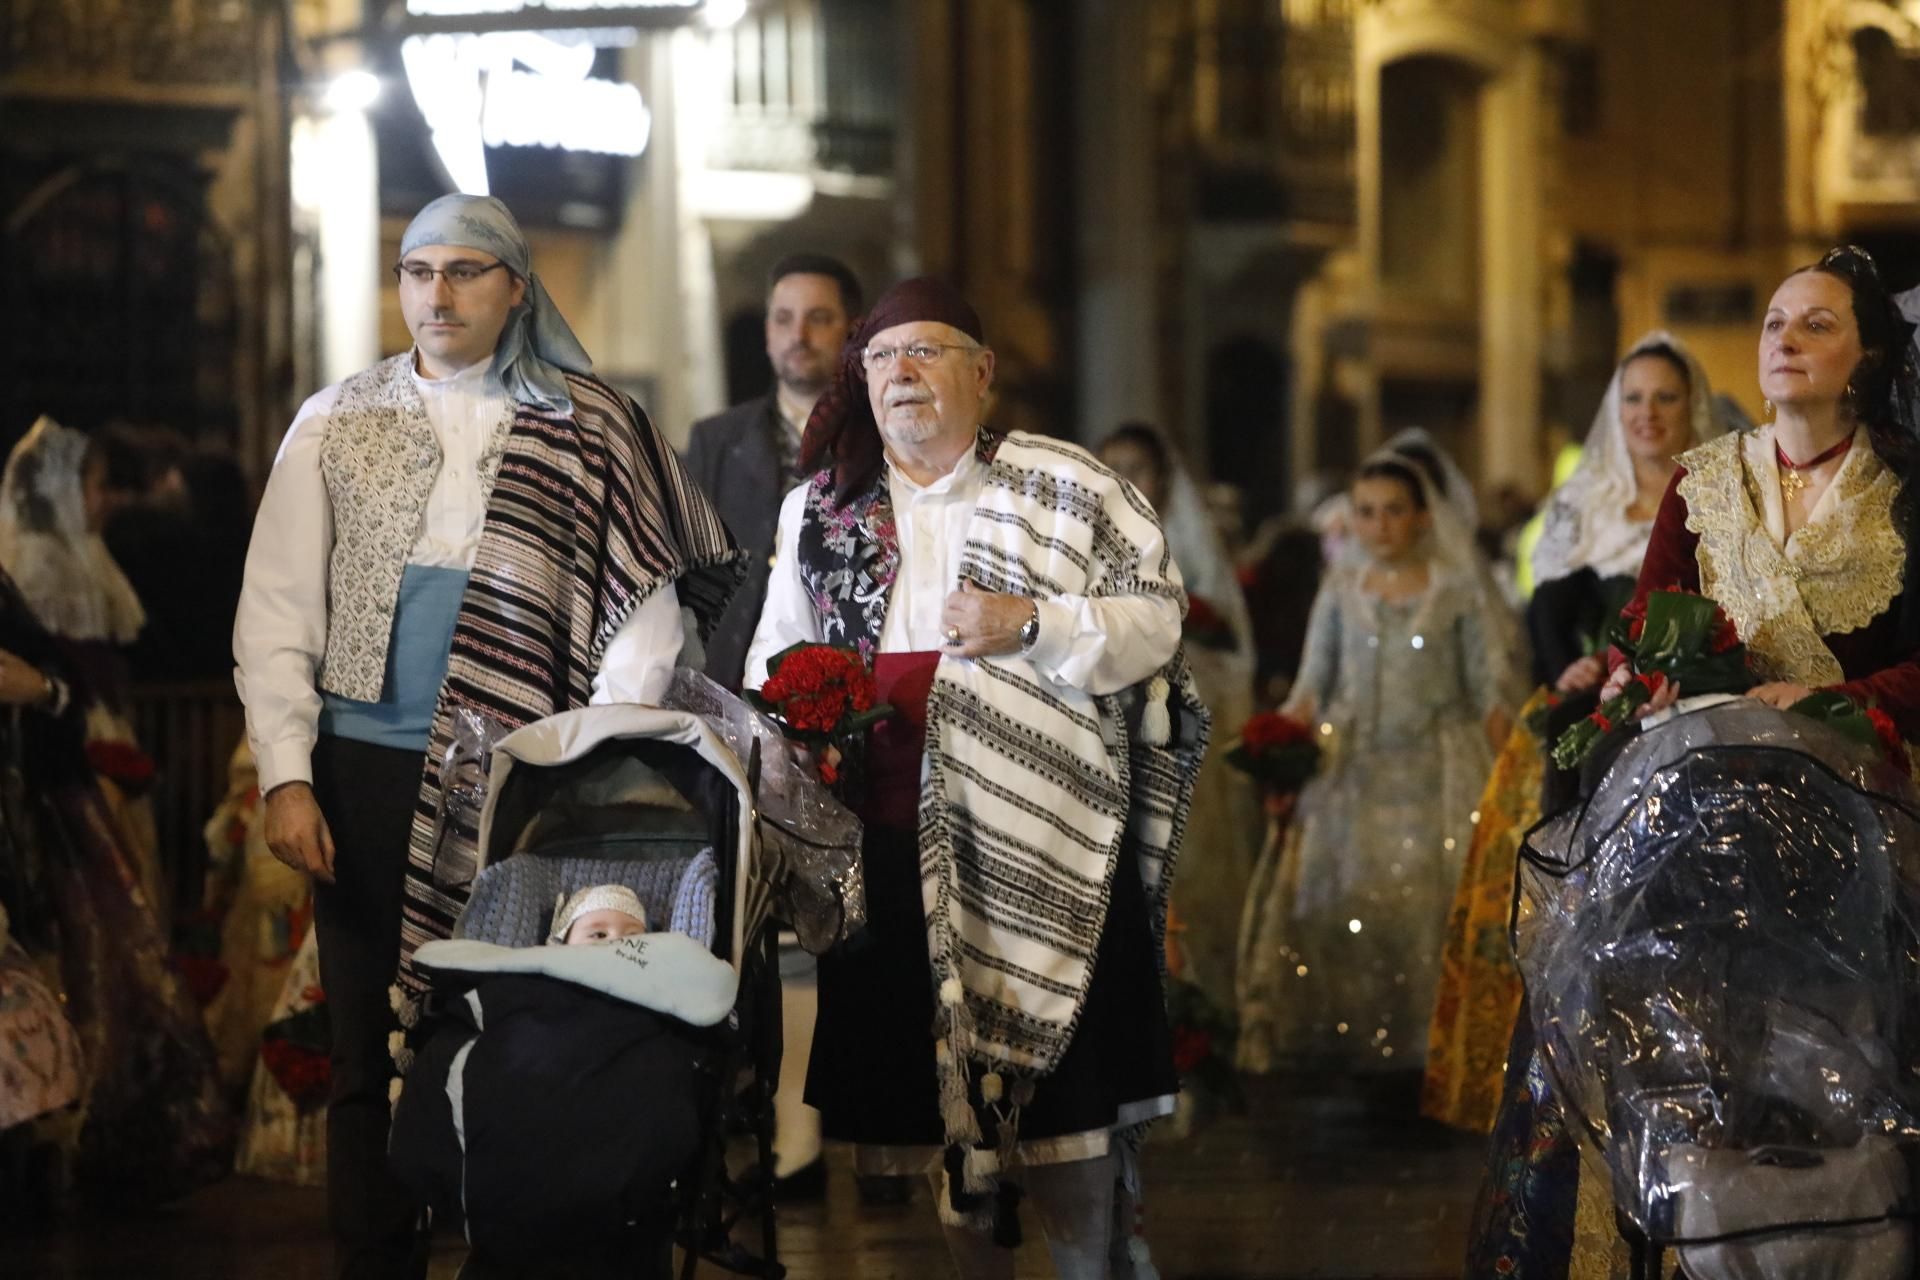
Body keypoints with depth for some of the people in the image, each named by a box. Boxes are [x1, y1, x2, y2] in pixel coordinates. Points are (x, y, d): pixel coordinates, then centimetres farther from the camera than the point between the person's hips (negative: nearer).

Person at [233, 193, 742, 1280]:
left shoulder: (591, 429, 6)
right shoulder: (337, 424, 11)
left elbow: (646, 615, 2)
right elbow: (275, 614, 7)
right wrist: (286, 775, -3)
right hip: (369, 772, 2)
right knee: (371, 1051, 4)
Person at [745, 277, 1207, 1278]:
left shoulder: (1065, 488, 3)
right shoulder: (820, 509, 15)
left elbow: (1155, 622, -1)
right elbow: (775, 660, 22)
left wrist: (1030, 625, -15)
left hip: (1040, 838, -3)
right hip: (891, 843, 3)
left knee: (1064, 1096, -6)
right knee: (932, 1087, 5)